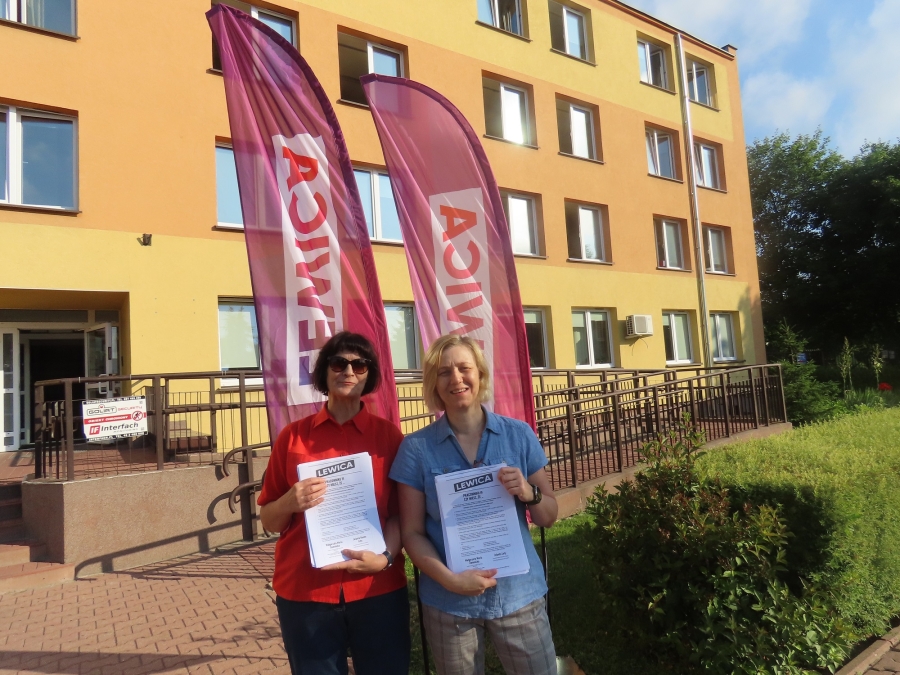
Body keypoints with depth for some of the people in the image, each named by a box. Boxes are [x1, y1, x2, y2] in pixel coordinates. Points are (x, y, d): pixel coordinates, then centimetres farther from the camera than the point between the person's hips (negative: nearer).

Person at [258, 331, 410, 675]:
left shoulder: (388, 434, 0)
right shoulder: (293, 436, 1)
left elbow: (400, 512, 1)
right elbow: (268, 521, 5)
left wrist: (385, 557, -16)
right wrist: (290, 503, -14)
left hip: (378, 590, 0)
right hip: (303, 593, 1)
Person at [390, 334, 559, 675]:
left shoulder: (519, 434, -4)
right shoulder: (416, 448, -7)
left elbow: (549, 516, 3)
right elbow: (412, 533, -4)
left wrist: (528, 493, -17)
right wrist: (450, 579, -18)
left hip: (519, 593, 1)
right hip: (448, 603, 0)